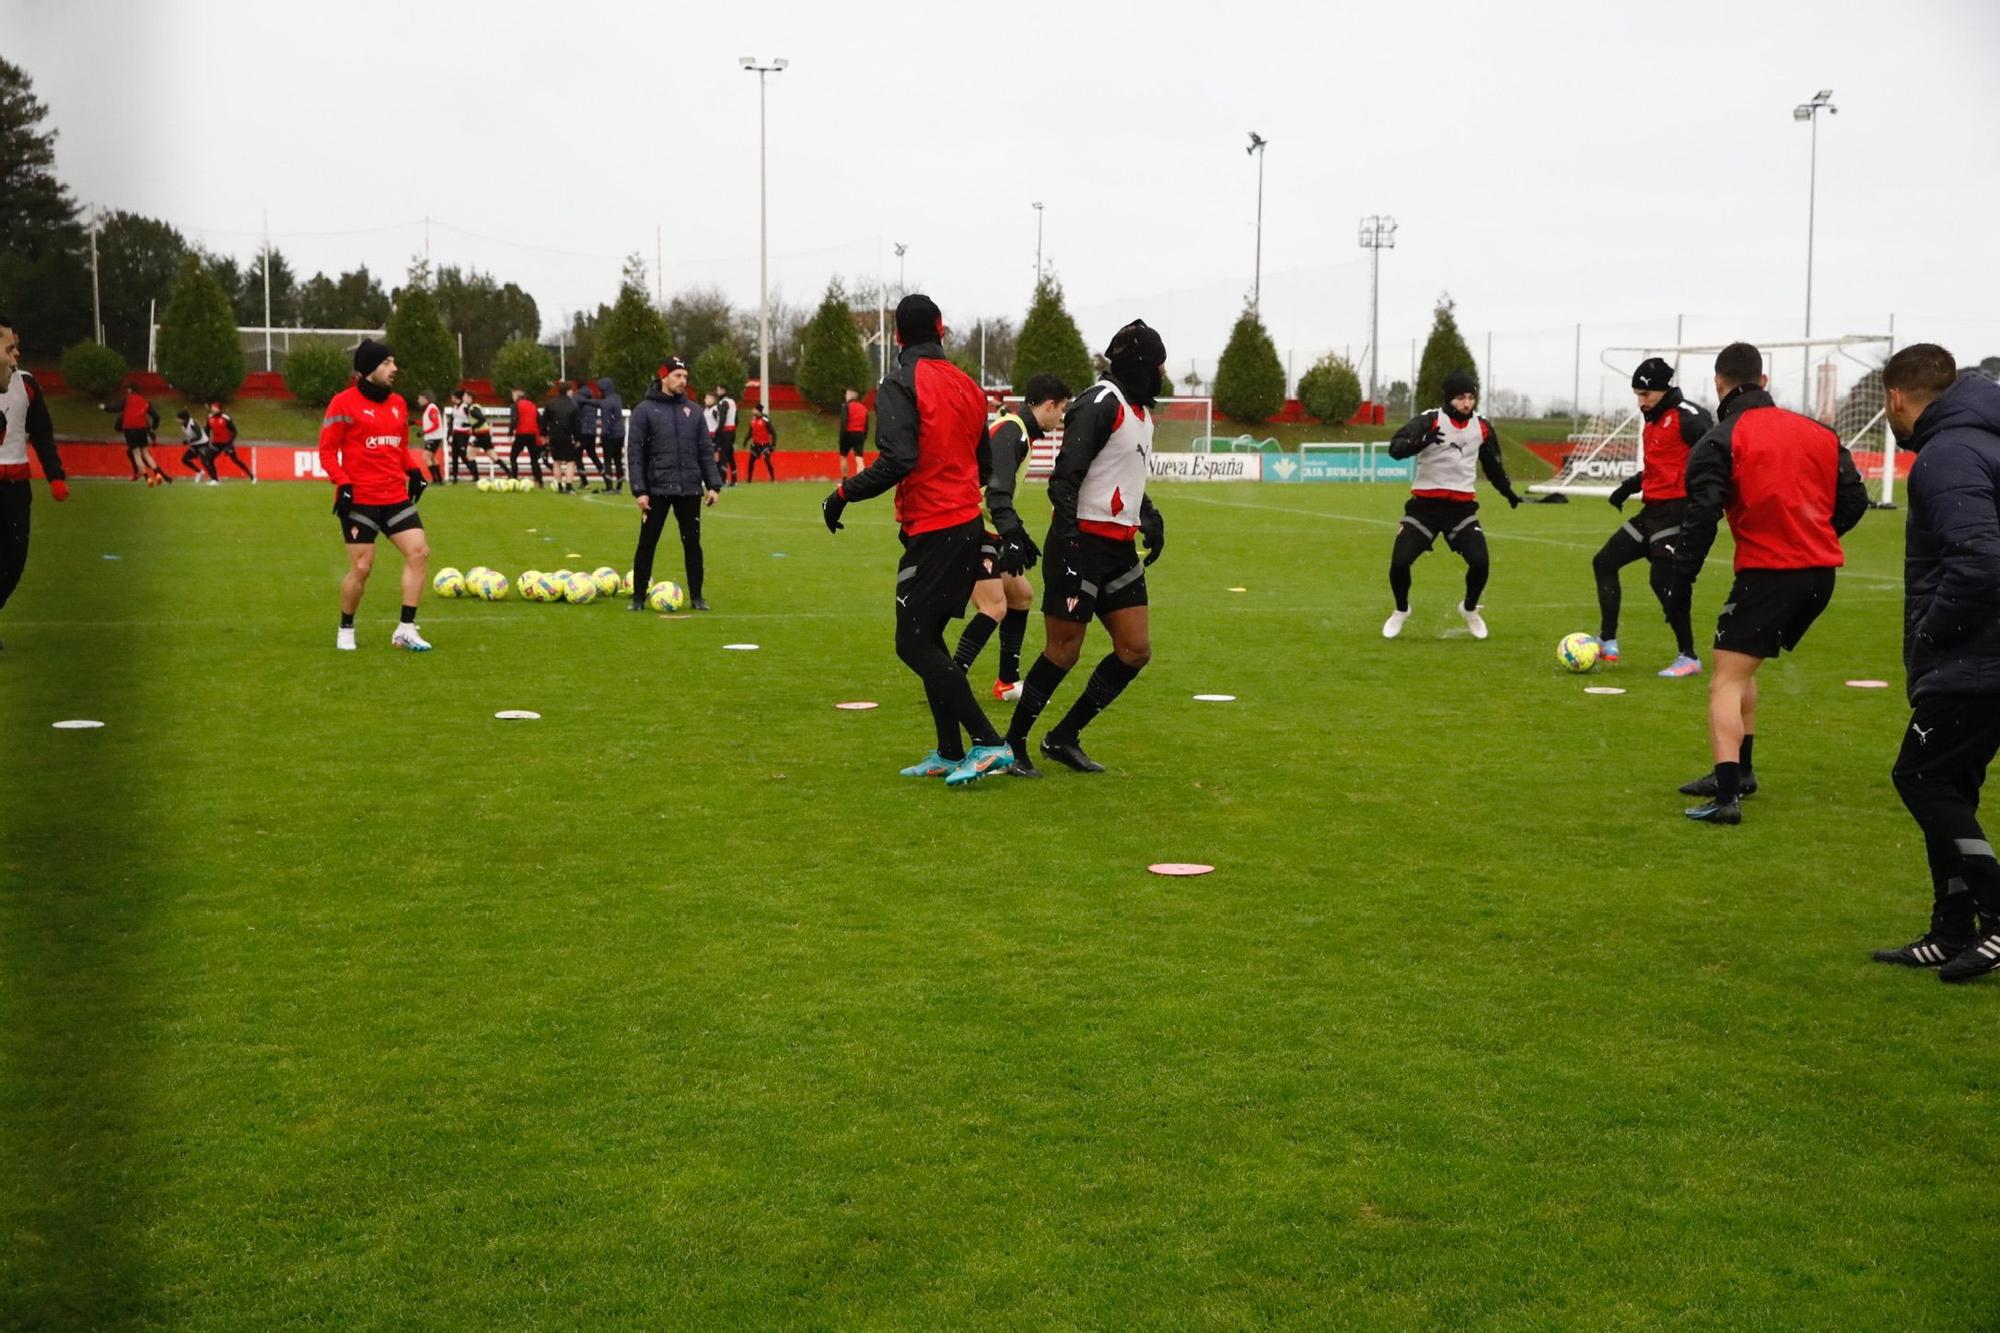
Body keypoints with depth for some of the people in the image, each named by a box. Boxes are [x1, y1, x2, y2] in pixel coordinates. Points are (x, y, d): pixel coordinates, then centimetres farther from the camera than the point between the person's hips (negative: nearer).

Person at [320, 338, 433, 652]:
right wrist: (342, 484, -17)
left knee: (418, 552, -8)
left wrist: (414, 471, 6)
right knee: (362, 567, -4)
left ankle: (406, 630, -1)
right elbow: (327, 450, -6)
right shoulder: (344, 403, -7)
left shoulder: (398, 403, 13)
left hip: (396, 497, 6)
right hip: (360, 499, -6)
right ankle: (345, 631, 19)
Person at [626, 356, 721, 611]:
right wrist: (639, 490, -11)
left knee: (693, 544, 6)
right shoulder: (644, 410, -2)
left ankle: (696, 597, 15)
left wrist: (713, 484, 2)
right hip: (657, 490, -3)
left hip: (690, 490, 3)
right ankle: (638, 597, 11)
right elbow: (634, 453, -5)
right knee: (647, 544, 2)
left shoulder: (693, 410, 10)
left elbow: (706, 451, 11)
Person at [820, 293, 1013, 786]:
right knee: (927, 638, 16)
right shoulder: (966, 384, 13)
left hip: (931, 531, -8)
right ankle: (948, 753, 16)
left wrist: (844, 493, -11)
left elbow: (898, 459, -21)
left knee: (914, 643, -4)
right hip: (968, 523, 8)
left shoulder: (901, 384, -9)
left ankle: (988, 744, -9)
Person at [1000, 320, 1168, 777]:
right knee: (1064, 651, -4)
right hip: (1083, 543, -9)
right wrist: (1069, 544, -26)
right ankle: (1013, 744, 12)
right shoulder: (1102, 404, -14)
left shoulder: (1140, 410, 16)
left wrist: (1149, 517, 14)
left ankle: (1064, 738, 17)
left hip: (1119, 548, 9)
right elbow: (1065, 477, -20)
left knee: (1136, 650, 6)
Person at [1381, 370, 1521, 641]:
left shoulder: (1482, 428, 4)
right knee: (1399, 561, -13)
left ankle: (1470, 609, 17)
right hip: (1424, 505, -3)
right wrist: (1422, 441, -43)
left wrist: (1508, 492, 27)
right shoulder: (1429, 421, -11)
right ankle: (1401, 611, 18)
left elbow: (1492, 463, 22)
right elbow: (1395, 448, -26)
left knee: (1480, 562, -14)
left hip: (1462, 507, 3)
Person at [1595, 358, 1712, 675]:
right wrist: (1631, 485, 16)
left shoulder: (1687, 417, -12)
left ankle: (1689, 658, 1)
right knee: (1605, 562, 10)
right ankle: (1607, 642, 15)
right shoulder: (1652, 423, 15)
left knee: (1665, 581, -12)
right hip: (1652, 511, 10)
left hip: (1677, 511, -10)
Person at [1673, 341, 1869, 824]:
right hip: (1820, 572, 7)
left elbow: (1702, 515, -16)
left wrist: (1682, 579, -11)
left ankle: (1726, 797, -21)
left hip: (1767, 572, -7)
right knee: (1743, 668, 24)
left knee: (1727, 681, -6)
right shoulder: (1817, 432, 12)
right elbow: (1854, 499, 12)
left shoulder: (1720, 441, -6)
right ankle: (1738, 771, 31)